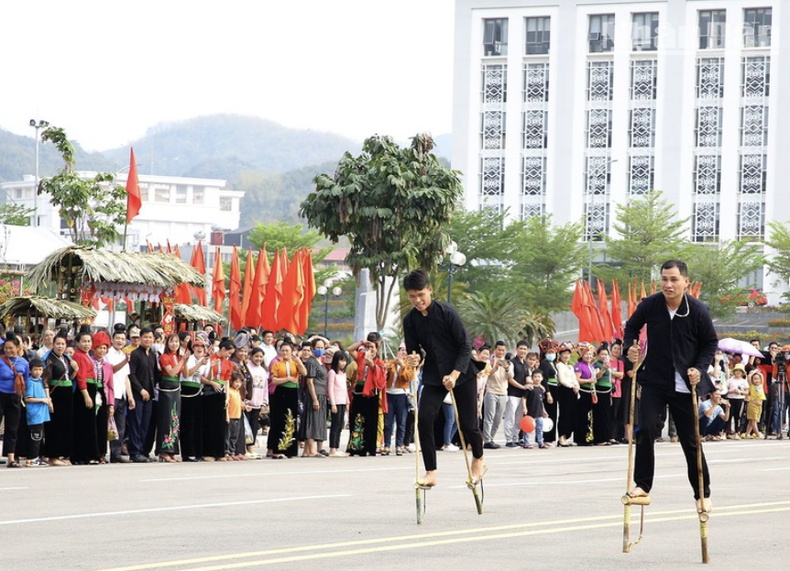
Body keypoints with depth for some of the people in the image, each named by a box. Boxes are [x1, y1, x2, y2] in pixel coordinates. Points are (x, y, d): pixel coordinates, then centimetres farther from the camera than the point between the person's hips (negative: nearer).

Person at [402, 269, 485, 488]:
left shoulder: (447, 312, -16)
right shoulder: (410, 320, -4)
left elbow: (465, 346, -14)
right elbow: (413, 350, 5)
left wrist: (454, 375, -24)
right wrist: (414, 359, -20)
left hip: (461, 372, -3)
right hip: (434, 375, 3)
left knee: (467, 424, 0)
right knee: (424, 419, -16)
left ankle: (478, 460, 32)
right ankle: (430, 473, -10)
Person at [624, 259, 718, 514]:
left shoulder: (698, 310, -11)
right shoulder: (649, 305, -8)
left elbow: (711, 343, 1)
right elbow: (631, 328, 11)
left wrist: (699, 368, -12)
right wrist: (631, 349, -7)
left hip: (684, 385, -1)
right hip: (654, 381, 1)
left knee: (690, 440, 6)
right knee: (646, 429, -18)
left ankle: (702, 493, 20)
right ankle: (642, 484, -6)